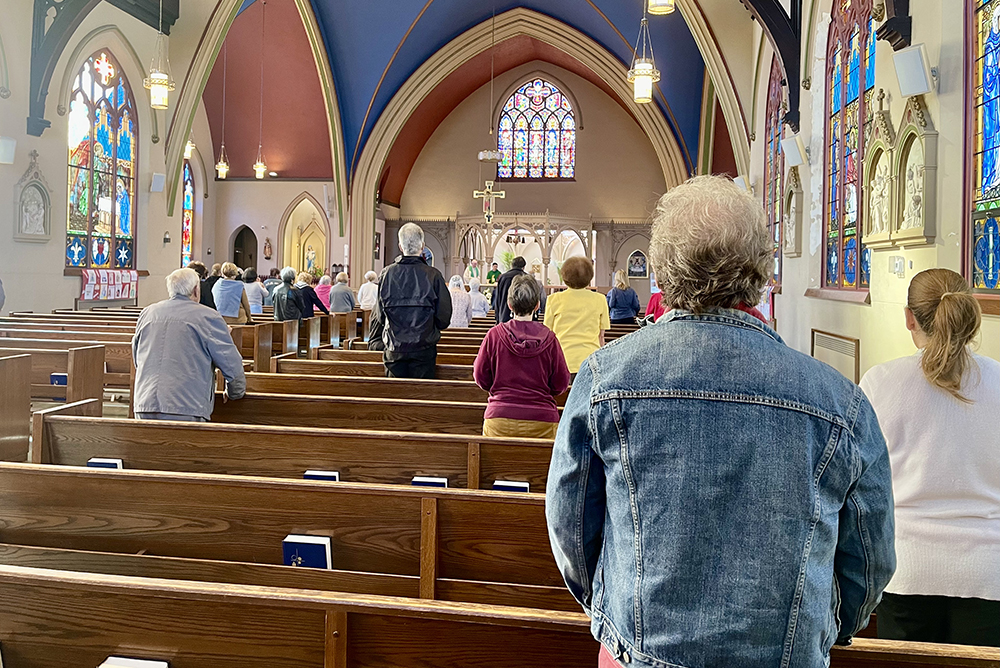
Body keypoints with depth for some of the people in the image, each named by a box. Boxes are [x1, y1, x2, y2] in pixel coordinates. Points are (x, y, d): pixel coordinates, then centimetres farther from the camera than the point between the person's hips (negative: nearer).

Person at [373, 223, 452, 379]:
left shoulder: (387, 274, -5)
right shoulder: (433, 275, -10)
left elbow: (378, 317, 1)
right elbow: (444, 318, -9)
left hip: (394, 349, 2)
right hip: (423, 348, -2)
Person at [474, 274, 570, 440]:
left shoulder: (495, 334, -4)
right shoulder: (548, 338, -5)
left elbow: (480, 376, 4)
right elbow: (561, 383, 2)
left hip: (500, 420, 1)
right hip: (542, 421, 0)